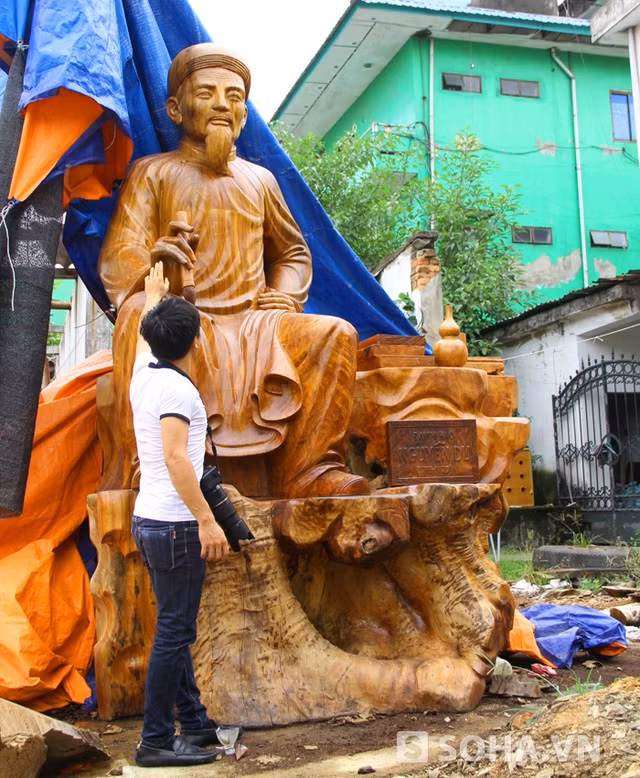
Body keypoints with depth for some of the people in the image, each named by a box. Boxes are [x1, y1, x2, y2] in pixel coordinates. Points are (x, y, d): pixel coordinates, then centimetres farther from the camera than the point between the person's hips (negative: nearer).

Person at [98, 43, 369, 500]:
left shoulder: (259, 180, 19)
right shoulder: (153, 173, 8)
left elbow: (293, 252, 31)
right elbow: (116, 258, -6)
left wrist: (286, 294, 7)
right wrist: (152, 265, -31)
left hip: (252, 323, 4)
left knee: (334, 334, -21)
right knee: (142, 315, -37)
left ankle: (306, 473, -21)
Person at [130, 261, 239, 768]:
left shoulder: (145, 376, 9)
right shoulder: (177, 388, -17)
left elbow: (145, 337, 31)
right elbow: (175, 456, -26)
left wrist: (154, 295, 48)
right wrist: (207, 520, -28)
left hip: (150, 520, 10)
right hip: (176, 525, -10)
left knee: (176, 630, 15)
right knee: (174, 634, -3)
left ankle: (195, 723, 26)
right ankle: (157, 741, 5)